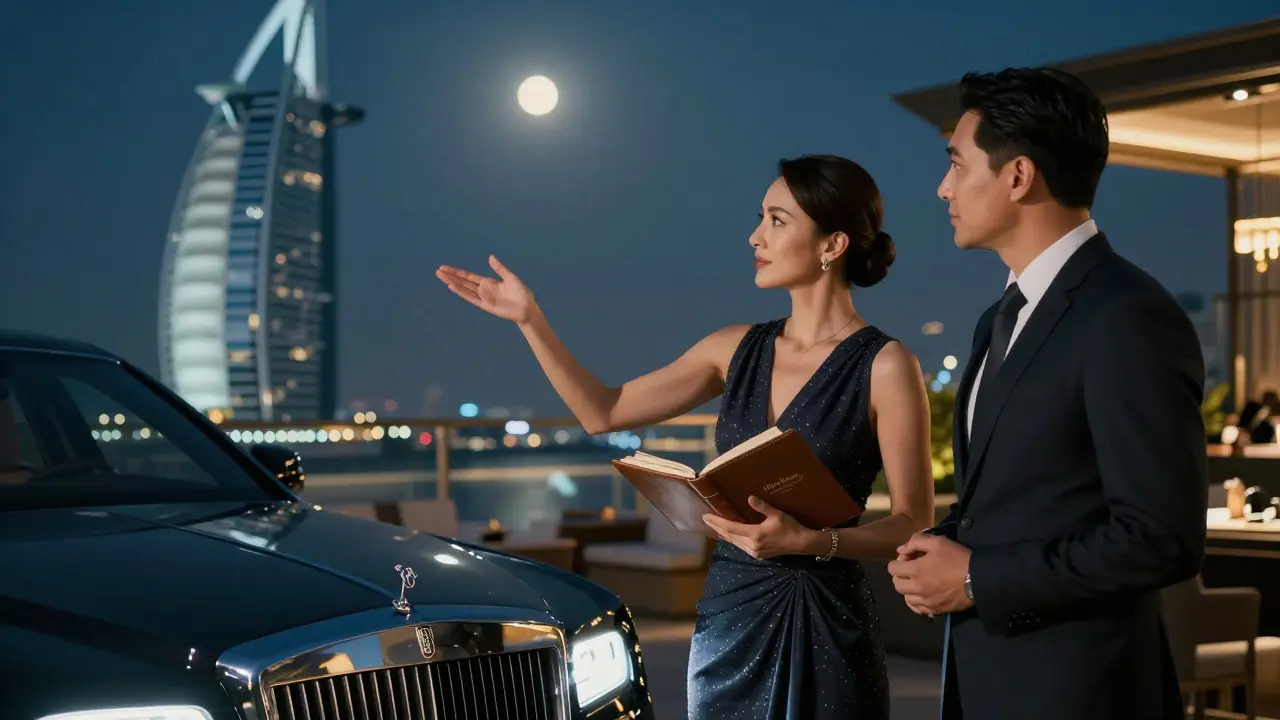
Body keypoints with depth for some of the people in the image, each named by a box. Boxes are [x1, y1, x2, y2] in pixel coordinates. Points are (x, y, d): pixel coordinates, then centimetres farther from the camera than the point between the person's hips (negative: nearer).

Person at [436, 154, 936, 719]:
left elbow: (915, 526, -10)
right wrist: (531, 320, 4)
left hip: (826, 629, -5)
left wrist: (809, 540, -24)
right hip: (727, 616, 5)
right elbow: (603, 412, 10)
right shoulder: (738, 349, 6)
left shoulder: (884, 367, -10)